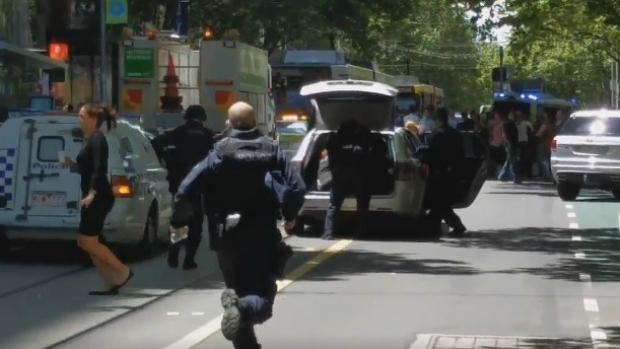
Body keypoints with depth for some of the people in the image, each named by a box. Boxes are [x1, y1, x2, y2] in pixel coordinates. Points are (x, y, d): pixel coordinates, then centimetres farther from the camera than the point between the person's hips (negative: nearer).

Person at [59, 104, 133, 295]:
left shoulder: (97, 140, -13)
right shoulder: (92, 139, 16)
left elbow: (99, 169, -24)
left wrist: (92, 193, -32)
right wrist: (72, 164, 13)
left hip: (98, 198, -10)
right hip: (95, 198, 10)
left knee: (87, 242, -9)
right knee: (87, 242, 9)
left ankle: (124, 271, -1)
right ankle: (110, 284, 10)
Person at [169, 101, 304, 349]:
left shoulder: (221, 151, -6)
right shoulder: (272, 149, -1)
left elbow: (187, 187, -14)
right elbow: (297, 187, -7)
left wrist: (178, 221, 0)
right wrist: (290, 216, 11)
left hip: (230, 235, 0)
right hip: (264, 234, 0)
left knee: (238, 289, 16)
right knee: (263, 291, 4)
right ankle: (246, 309, -29)